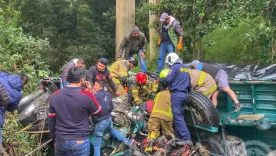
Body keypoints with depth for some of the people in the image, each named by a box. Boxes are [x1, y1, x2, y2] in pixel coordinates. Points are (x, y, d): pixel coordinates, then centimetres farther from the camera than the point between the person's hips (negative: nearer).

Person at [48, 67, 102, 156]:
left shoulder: (55, 95, -1)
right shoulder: (86, 95, -14)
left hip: (60, 142, 4)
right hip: (80, 142, -3)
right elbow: (98, 111, 4)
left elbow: (51, 121, 5)